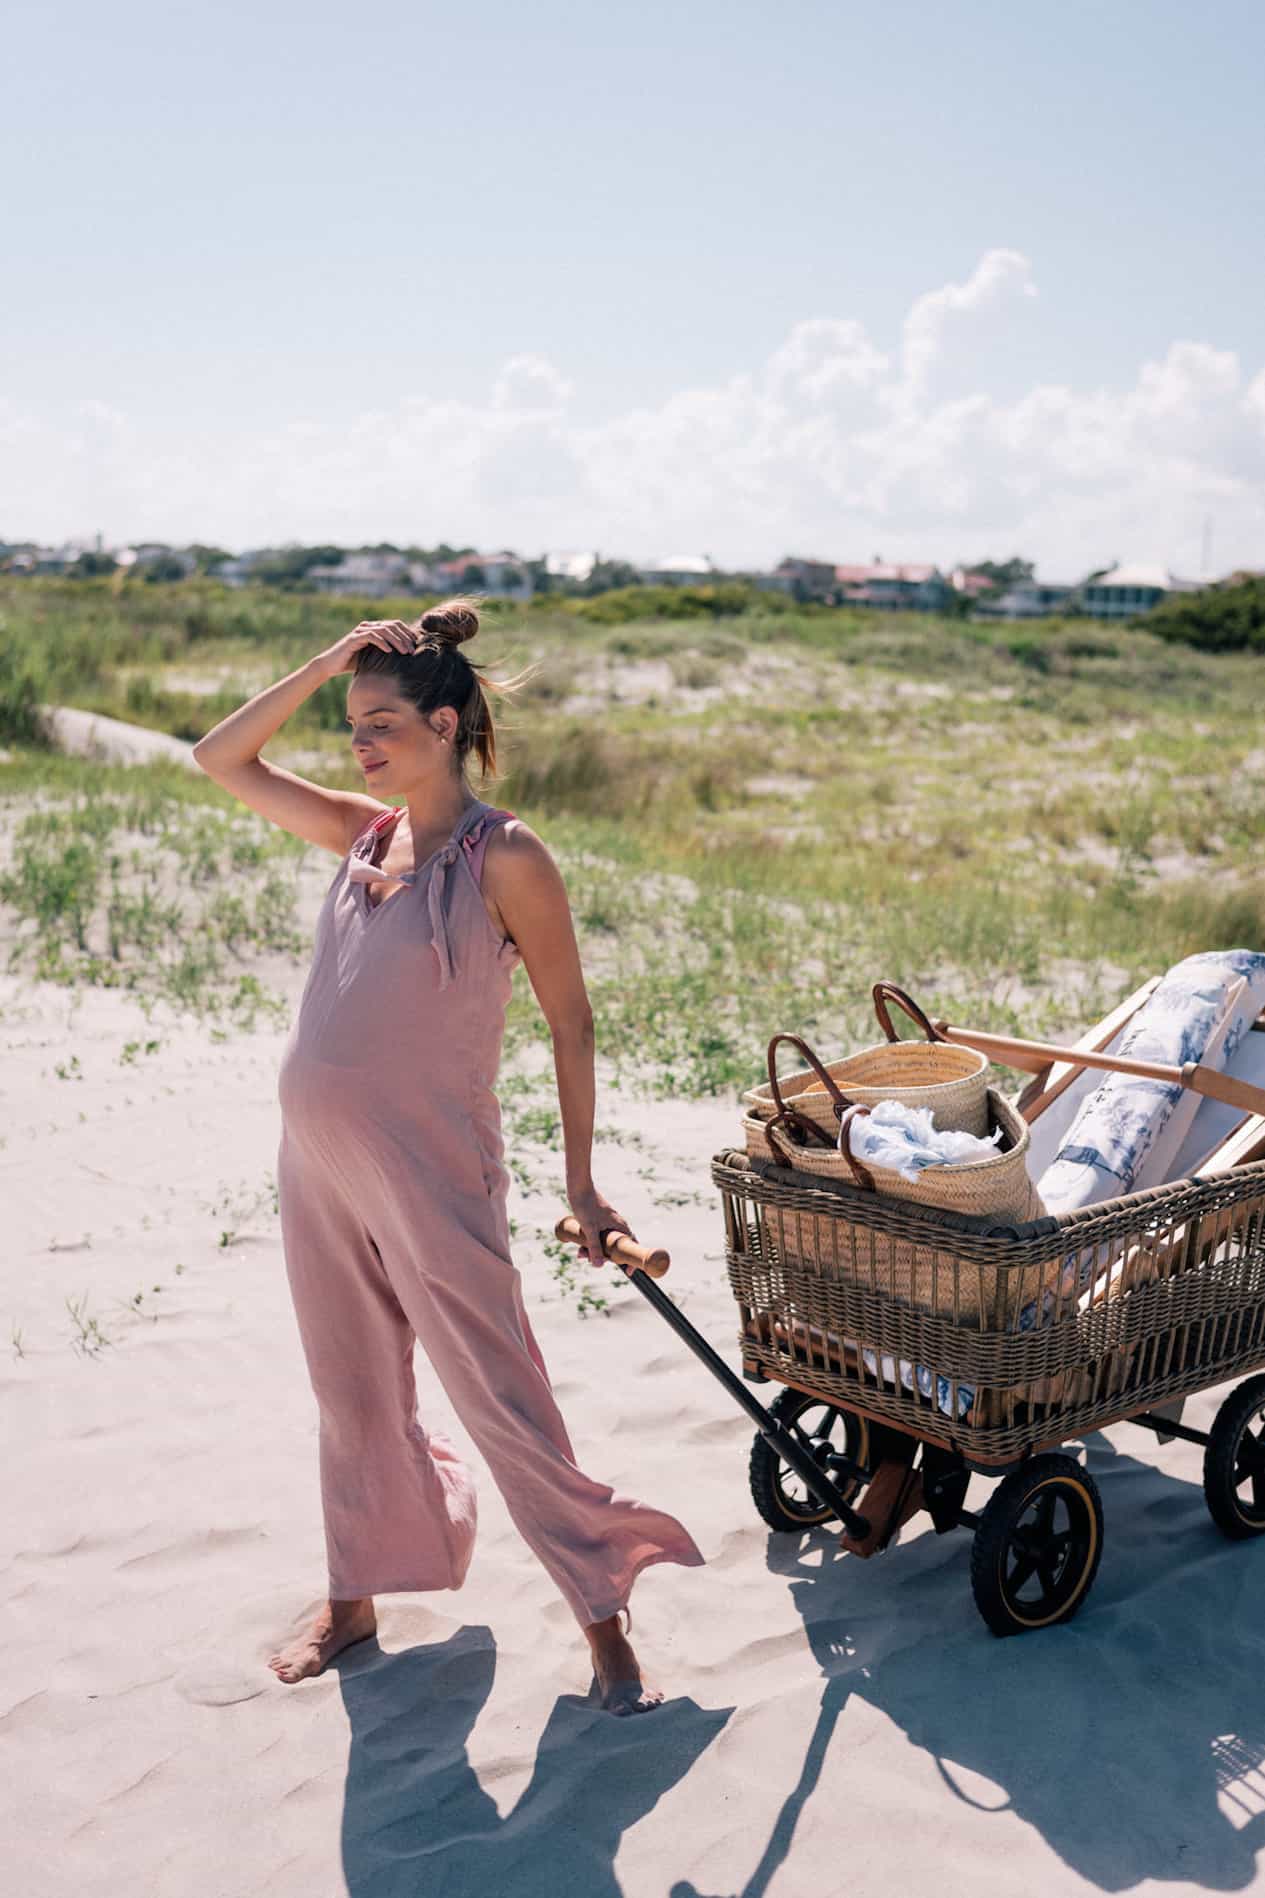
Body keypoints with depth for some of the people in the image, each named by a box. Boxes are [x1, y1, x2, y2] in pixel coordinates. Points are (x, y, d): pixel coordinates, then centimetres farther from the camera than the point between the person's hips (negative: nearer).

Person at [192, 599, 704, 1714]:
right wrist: (325, 665, 2)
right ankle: (357, 1594, 37)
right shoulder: (363, 832, 7)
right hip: (316, 1159, 6)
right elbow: (223, 761, 13)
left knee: (500, 1400, 1)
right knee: (354, 1394, 19)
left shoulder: (504, 857, -11)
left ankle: (603, 1615, 18)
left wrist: (581, 1183, -7)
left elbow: (570, 1019, -7)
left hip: (430, 1170, -6)